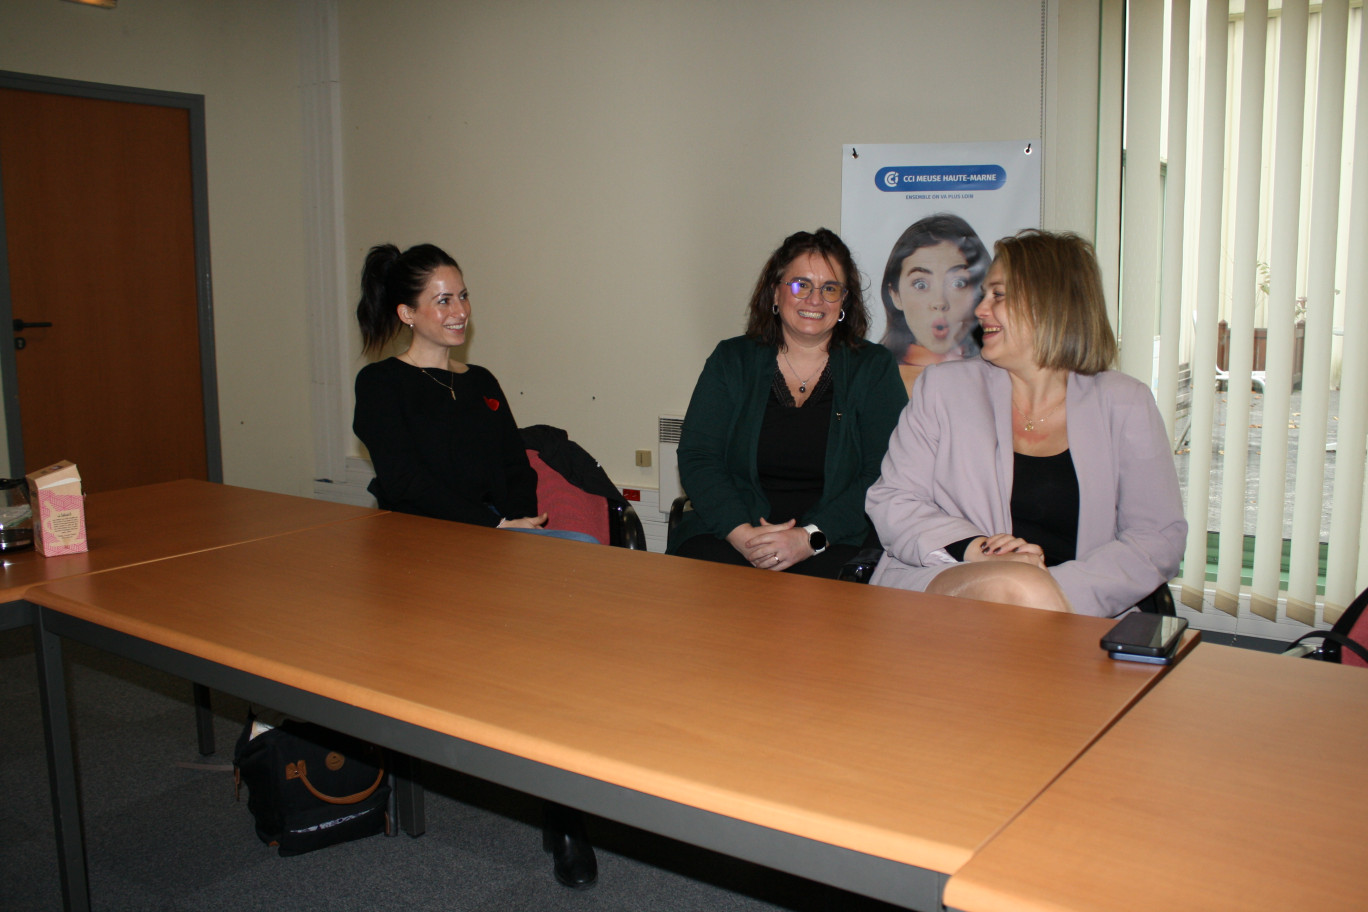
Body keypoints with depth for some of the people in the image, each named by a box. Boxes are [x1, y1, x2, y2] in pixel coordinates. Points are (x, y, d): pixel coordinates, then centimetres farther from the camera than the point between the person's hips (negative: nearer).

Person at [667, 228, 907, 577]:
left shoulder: (874, 369, 8)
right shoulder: (731, 361, 11)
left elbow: (884, 479, -3)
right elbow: (697, 458, 2)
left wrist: (811, 538, -16)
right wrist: (742, 534, -14)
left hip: (835, 544, -1)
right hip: (727, 533, 2)